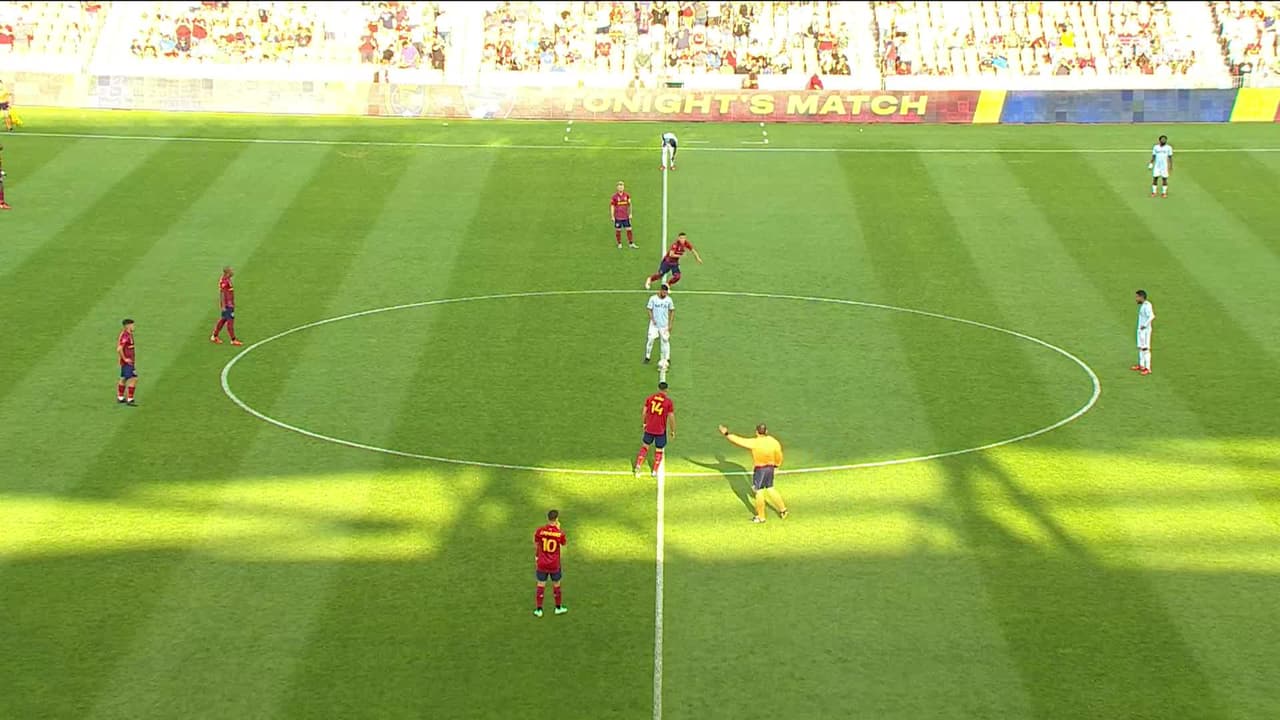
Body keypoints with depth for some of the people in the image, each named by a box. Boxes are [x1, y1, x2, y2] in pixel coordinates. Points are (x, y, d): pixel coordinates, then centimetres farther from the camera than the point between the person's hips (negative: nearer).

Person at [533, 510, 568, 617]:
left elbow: (536, 545, 1)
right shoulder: (560, 533, -16)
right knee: (556, 585, 17)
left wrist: (536, 555, 20)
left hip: (542, 564, 1)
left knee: (541, 585, 10)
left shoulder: (540, 531, -13)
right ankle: (558, 607, 30)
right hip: (554, 564, -1)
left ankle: (538, 610, 14)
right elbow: (564, 543, 5)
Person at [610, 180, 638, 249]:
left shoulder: (627, 195, 2)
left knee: (629, 229, 2)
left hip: (626, 216, 2)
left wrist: (630, 214, 7)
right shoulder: (615, 196, -7)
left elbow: (629, 205, 11)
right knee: (618, 230, 4)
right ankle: (619, 244, 16)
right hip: (618, 217, -2)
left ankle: (631, 244, 10)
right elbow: (612, 207, -3)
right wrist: (612, 217, -6)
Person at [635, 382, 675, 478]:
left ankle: (638, 465, 4)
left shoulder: (649, 398, -1)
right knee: (659, 451, 12)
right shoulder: (669, 402, -8)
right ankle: (655, 471, 14)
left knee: (645, 446, 18)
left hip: (649, 428, 2)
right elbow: (671, 417, -7)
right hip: (661, 430, -2)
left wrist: (644, 423, 20)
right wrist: (673, 431, 4)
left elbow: (644, 412, 3)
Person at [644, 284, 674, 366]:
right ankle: (647, 357, 5)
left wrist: (670, 324, 0)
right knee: (650, 339, -6)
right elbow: (649, 310, 1)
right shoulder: (653, 299, -6)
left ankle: (667, 359, 6)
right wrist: (652, 319, -13)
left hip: (664, 324, 1)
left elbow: (672, 311, 6)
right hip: (654, 324, -1)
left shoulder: (669, 300, -2)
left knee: (665, 340, 1)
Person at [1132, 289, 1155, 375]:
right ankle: (1141, 365, 29)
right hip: (1140, 329, 10)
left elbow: (1151, 316, -29)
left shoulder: (1147, 305, -18)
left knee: (1145, 348, -9)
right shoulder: (1141, 305, 11)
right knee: (1140, 347, 17)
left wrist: (1145, 325, -23)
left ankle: (1148, 368, -7)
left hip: (1145, 330, -10)